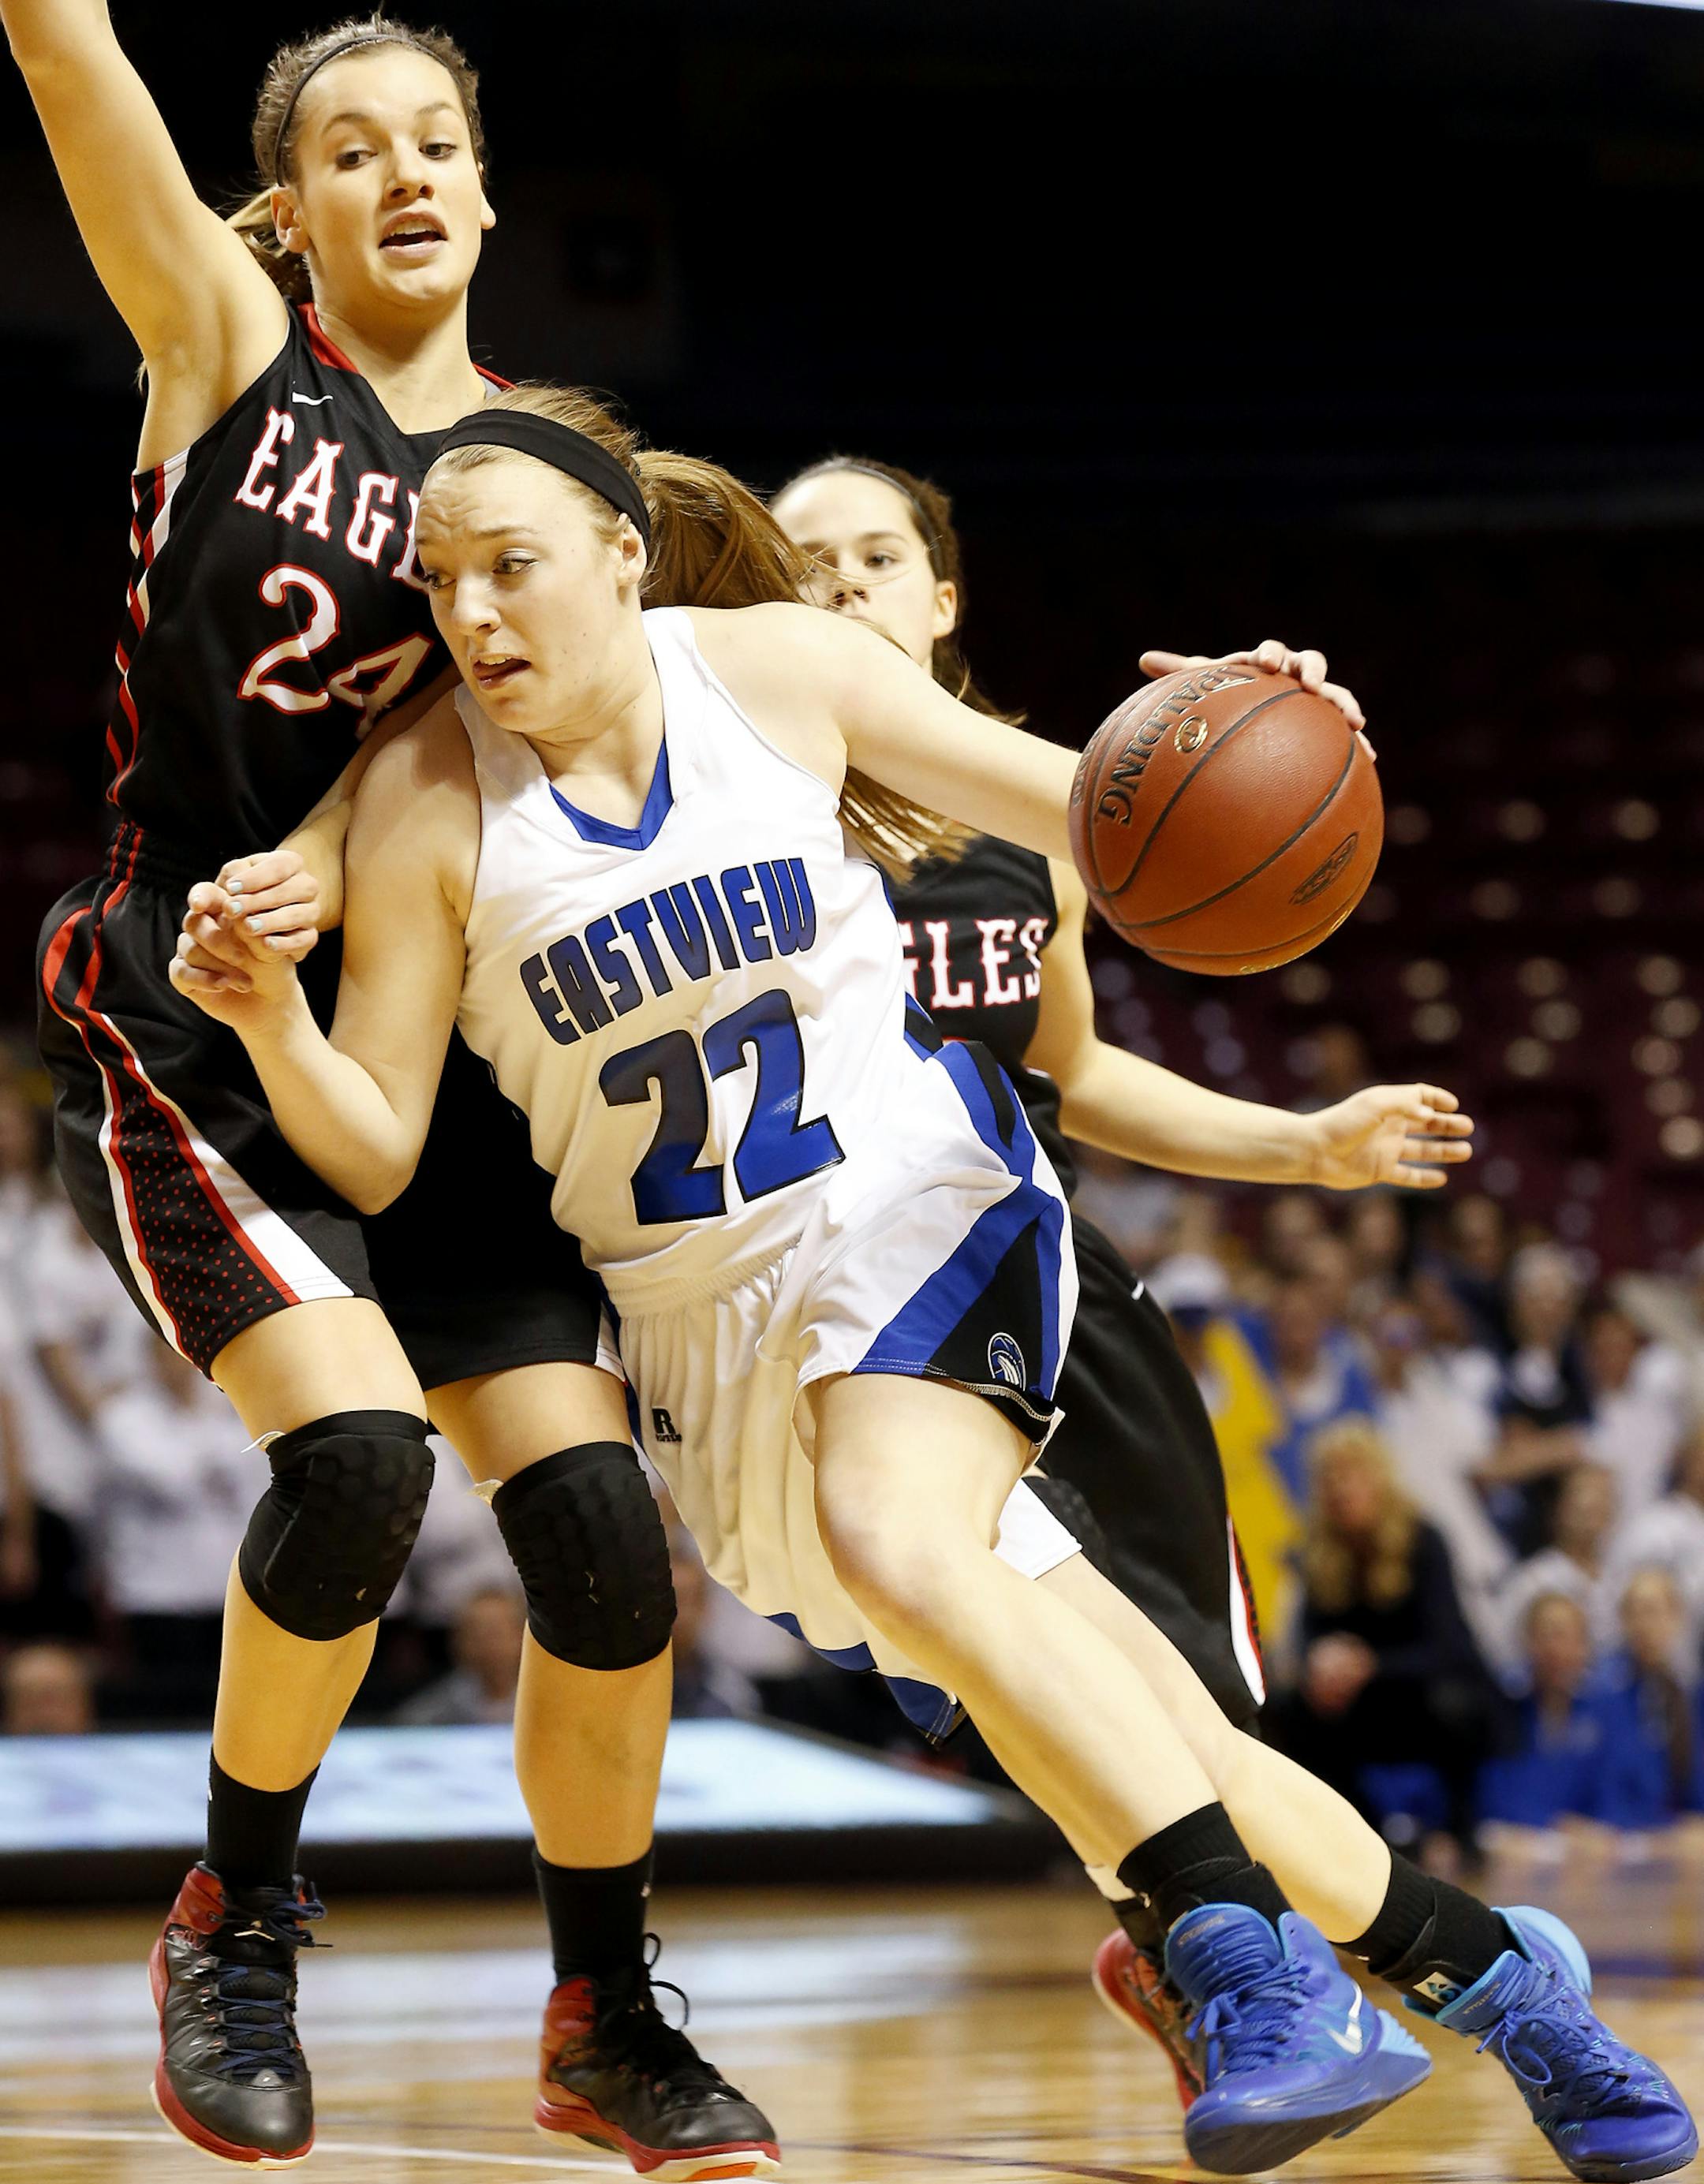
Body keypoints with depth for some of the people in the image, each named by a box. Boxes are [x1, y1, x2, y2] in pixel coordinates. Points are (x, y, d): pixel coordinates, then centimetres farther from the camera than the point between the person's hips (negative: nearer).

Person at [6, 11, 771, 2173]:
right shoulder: (225, 338, 2)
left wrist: (325, 862, -22)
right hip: (178, 1037, -4)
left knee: (598, 1523, -6)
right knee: (354, 1449, -25)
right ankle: (235, 1923, 0)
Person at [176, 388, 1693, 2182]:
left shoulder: (779, 670, -5)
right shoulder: (427, 802, -7)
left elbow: (1081, 810, 2)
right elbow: (375, 1156, -7)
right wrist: (270, 1022, -27)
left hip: (917, 1197, -2)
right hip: (713, 1308, 2)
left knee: (896, 1541, -33)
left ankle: (1260, 1971, -34)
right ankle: (1476, 1962, 10)